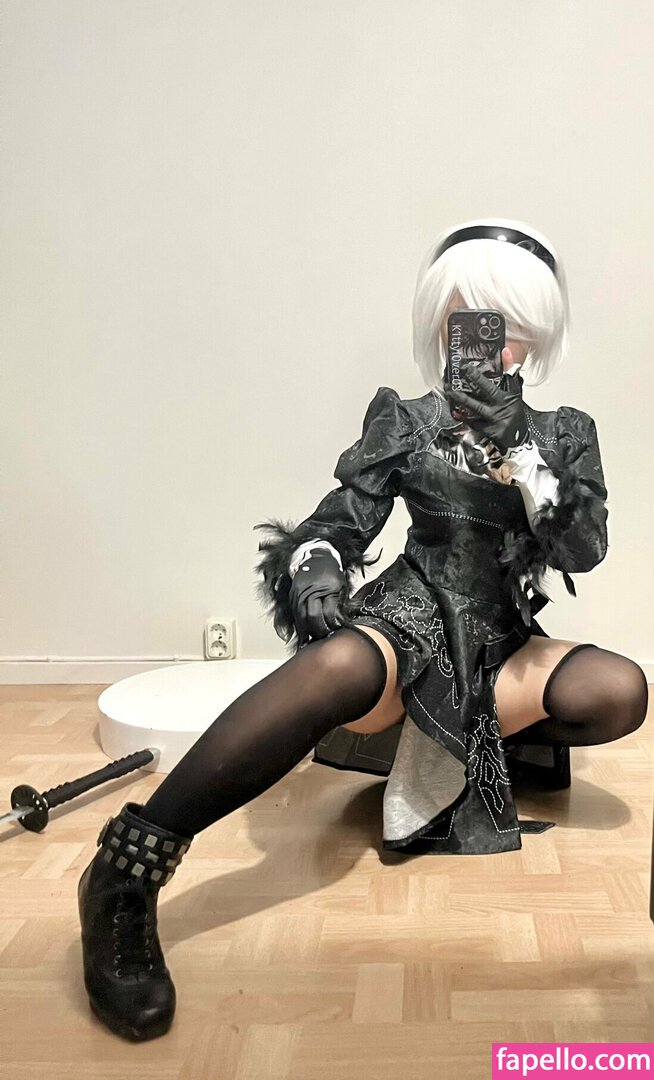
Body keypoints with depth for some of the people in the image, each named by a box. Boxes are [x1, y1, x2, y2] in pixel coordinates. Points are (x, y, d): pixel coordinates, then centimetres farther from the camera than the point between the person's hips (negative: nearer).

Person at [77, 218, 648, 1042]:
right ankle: (127, 875, -39)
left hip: (500, 646, 3)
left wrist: (515, 452, -17)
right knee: (339, 667, -39)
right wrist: (316, 568, -24)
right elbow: (341, 521, 0)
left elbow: (585, 547, -2)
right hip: (410, 619, -3)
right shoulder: (404, 419, 7)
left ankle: (441, 737, -7)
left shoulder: (565, 434, 12)